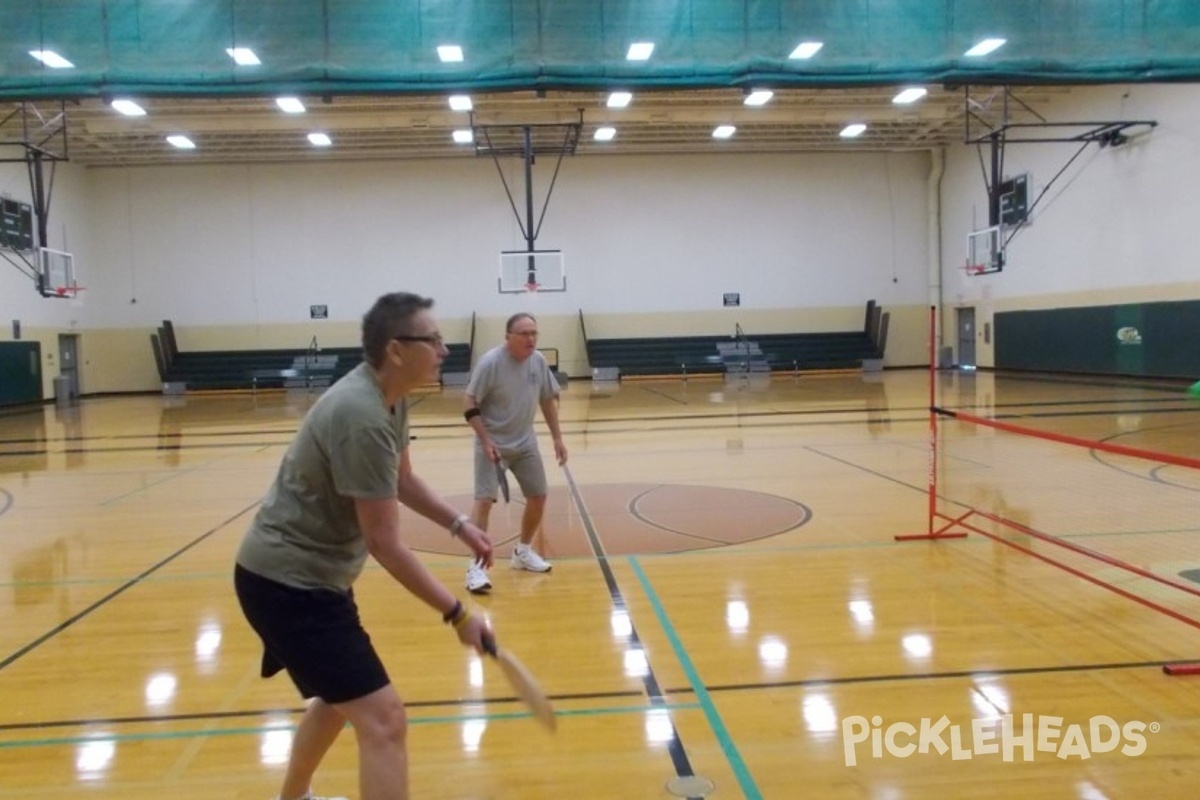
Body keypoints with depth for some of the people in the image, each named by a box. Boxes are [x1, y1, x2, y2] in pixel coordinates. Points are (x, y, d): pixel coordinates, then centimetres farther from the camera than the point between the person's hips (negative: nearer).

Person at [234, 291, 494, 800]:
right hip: (287, 581, -11)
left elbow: (402, 481, 19)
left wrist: (459, 524, 7)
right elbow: (383, 543, -25)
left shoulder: (388, 399, 3)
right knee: (383, 720, -14)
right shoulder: (363, 417, -28)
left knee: (339, 694, 29)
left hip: (309, 574, 11)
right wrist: (456, 614, -19)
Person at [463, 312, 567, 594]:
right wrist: (486, 441, -25)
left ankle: (523, 551, 31)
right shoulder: (490, 362, -21)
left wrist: (557, 438, 6)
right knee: (484, 500, -15)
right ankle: (476, 566, -7)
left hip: (525, 442, 6)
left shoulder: (538, 361, -4)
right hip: (492, 442, -6)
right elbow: (469, 404, -18)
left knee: (538, 496, 10)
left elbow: (548, 400, 9)